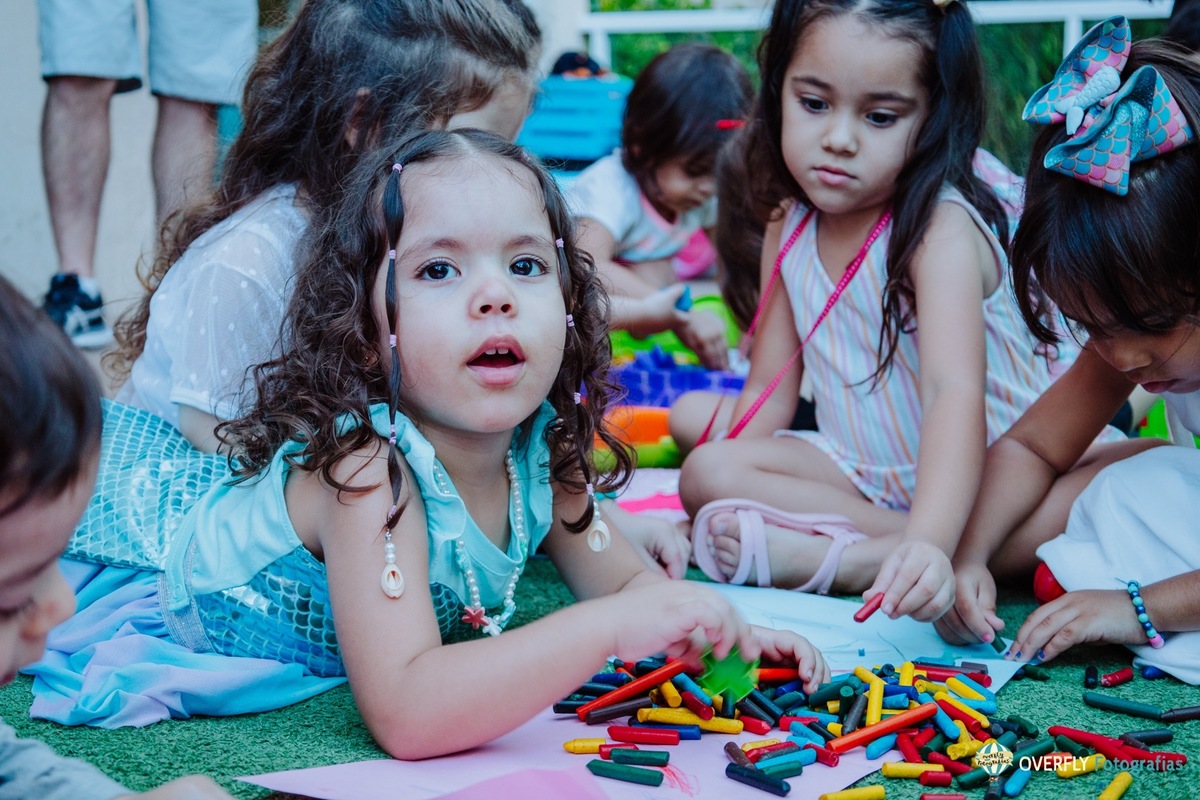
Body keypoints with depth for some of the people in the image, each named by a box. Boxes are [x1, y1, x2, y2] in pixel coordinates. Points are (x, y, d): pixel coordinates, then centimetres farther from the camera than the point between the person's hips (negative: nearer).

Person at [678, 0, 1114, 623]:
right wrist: (718, 499, -7)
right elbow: (769, 389, 7)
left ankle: (847, 556, -37)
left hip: (980, 472, -5)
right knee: (704, 470, -18)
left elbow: (955, 391, -37)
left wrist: (927, 541, -52)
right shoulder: (788, 230, 1)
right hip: (860, 470, 5)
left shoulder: (943, 229, -21)